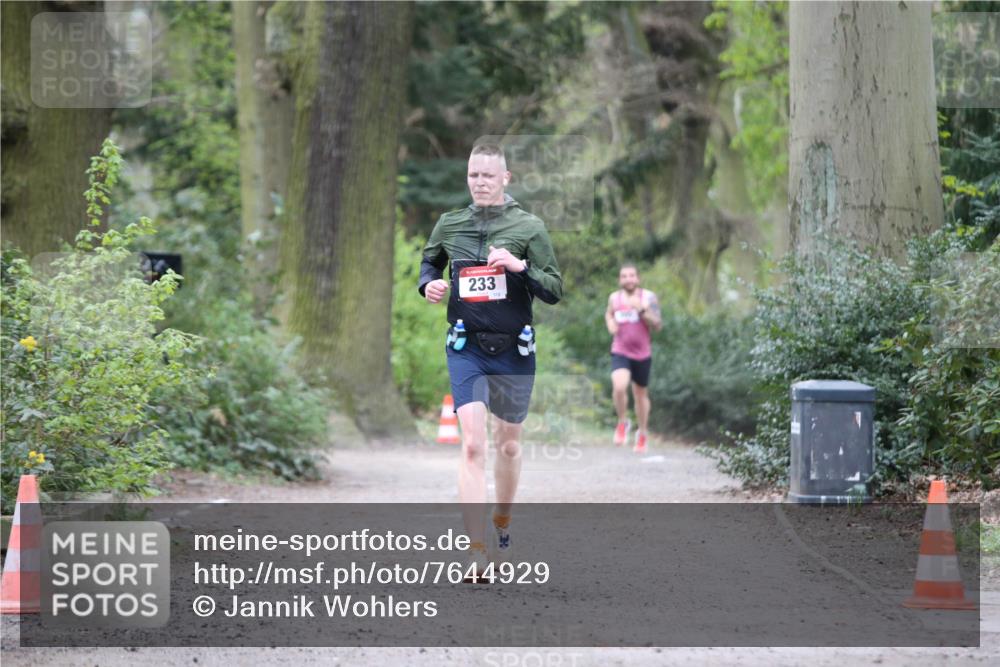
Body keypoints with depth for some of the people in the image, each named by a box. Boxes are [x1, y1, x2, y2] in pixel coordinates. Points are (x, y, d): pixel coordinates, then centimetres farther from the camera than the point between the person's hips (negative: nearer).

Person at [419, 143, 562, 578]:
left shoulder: (529, 227, -3)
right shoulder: (449, 225, 4)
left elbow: (555, 290, -4)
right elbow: (429, 262, 23)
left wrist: (521, 267, -21)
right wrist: (428, 284, 0)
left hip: (513, 350, 0)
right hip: (466, 349, 0)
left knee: (508, 445, 15)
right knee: (472, 445, -15)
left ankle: (502, 527, 40)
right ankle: (477, 553, -20)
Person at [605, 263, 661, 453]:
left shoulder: (648, 298, -7)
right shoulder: (614, 298, 1)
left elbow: (658, 325, -12)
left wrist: (642, 310, -25)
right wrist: (610, 322, 1)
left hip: (642, 353, 0)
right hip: (620, 352, 0)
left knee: (641, 394, 14)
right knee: (619, 387, -25)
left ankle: (642, 433, 34)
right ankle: (623, 423, -1)